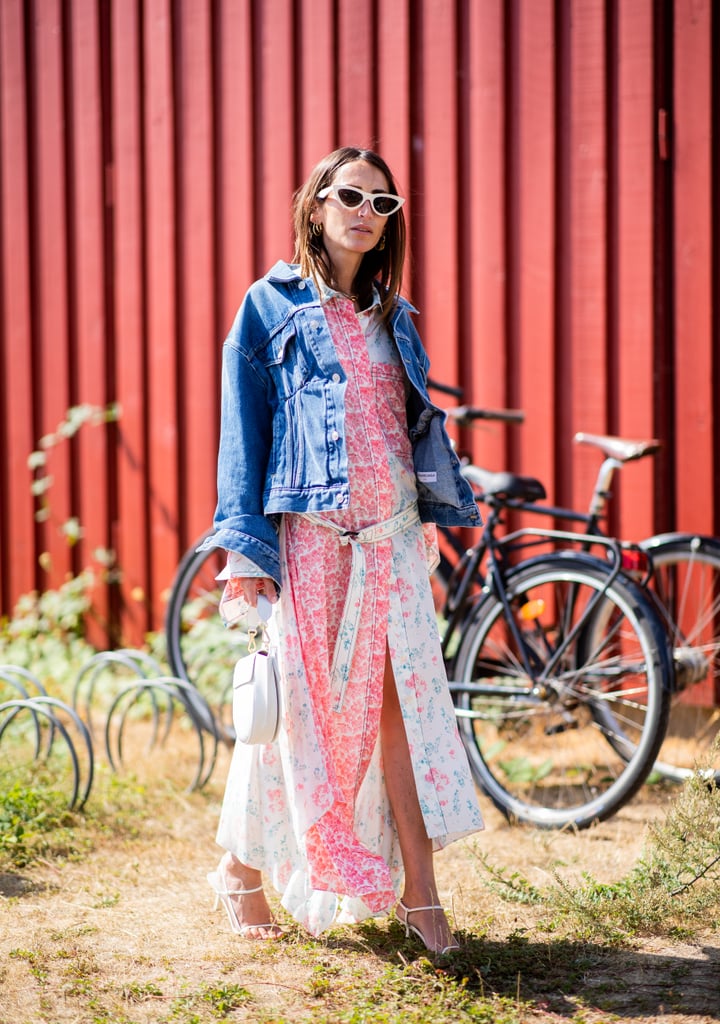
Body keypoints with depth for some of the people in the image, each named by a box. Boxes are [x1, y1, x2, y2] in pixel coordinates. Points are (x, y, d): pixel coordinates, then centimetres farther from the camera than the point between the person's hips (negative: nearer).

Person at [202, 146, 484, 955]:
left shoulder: (391, 316, 17)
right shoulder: (270, 305, 3)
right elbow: (243, 428, -1)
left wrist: (441, 511, 11)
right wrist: (246, 546, -7)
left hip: (391, 535, 4)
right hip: (308, 533, -4)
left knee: (407, 701, -1)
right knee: (293, 699, 0)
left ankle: (418, 890, 3)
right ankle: (242, 868, 19)